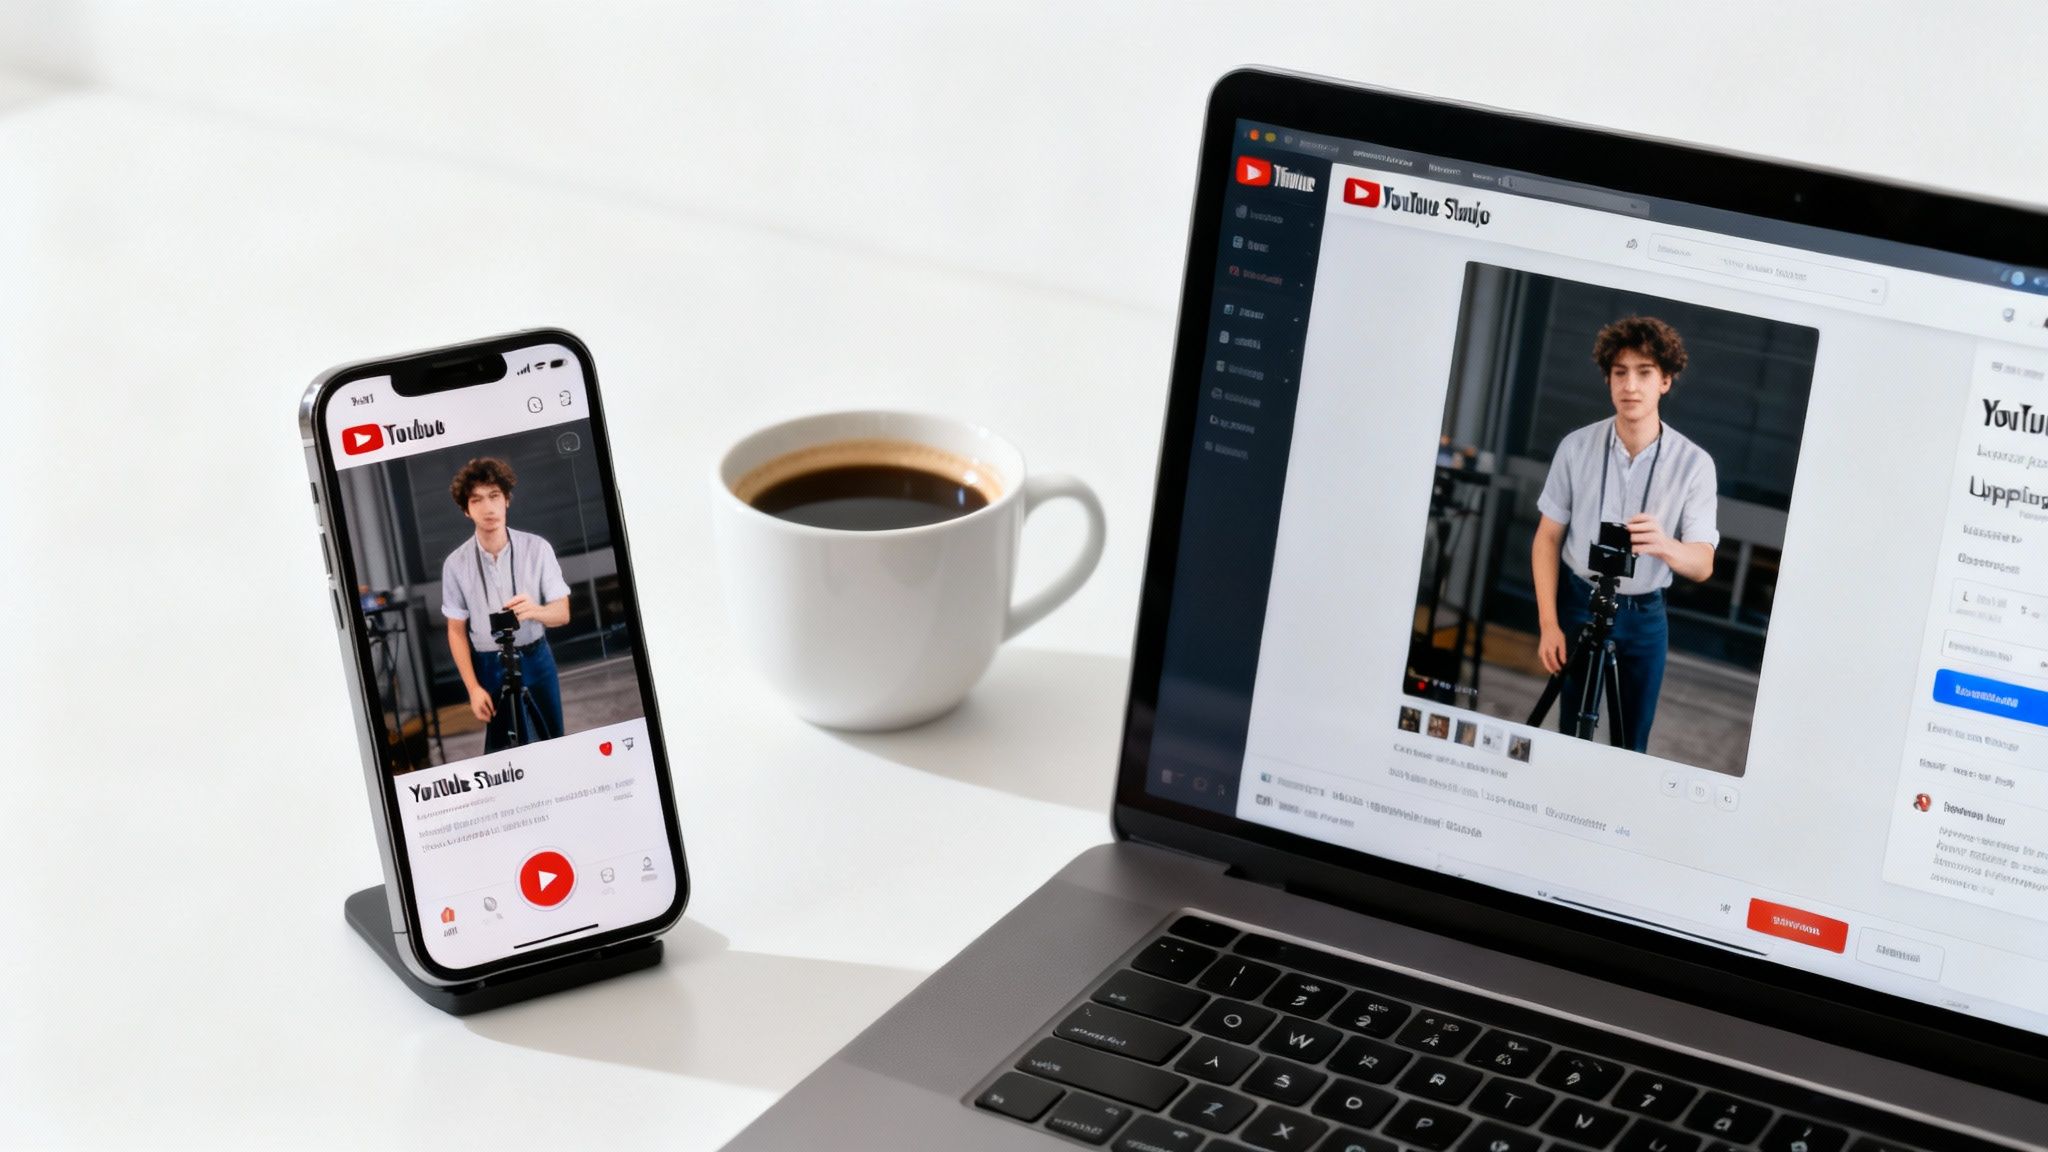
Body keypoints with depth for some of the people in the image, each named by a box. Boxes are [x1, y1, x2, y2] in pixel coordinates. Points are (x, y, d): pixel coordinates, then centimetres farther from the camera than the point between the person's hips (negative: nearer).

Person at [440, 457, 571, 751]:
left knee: (552, 740, 13)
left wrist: (536, 611, -32)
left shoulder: (537, 548, -10)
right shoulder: (456, 564, -11)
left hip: (536, 659, 1)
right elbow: (456, 631, -3)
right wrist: (473, 688, -9)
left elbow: (562, 613, -8)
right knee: (502, 748, 6)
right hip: (490, 666, -1)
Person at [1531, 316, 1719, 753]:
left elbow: (1703, 564, -15)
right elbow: (1547, 538, -2)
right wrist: (1548, 623, -9)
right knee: (1571, 733, 9)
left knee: (1631, 741, 9)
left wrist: (1665, 546, -38)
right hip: (1578, 602, 0)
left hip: (1645, 615, 0)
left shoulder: (1695, 463, -12)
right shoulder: (1576, 447, -9)